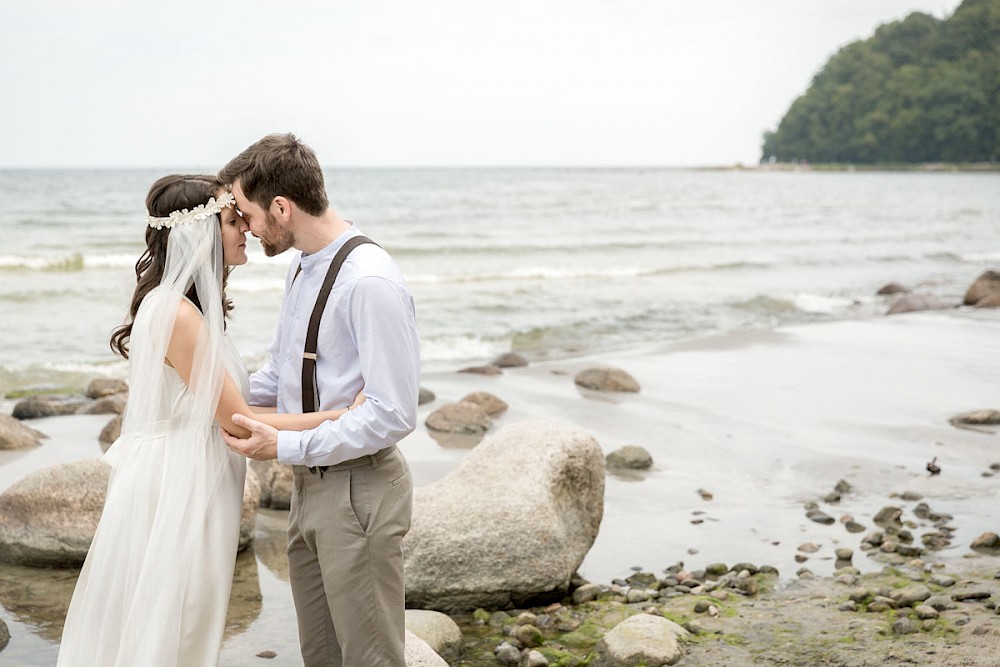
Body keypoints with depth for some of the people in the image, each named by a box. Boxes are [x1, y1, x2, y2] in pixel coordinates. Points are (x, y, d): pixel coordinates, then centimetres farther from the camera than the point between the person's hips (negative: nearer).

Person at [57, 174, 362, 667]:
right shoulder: (176, 312, -21)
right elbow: (238, 421, -19)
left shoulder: (192, 306, 10)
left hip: (188, 486, 10)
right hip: (176, 493, -10)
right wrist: (343, 416, -18)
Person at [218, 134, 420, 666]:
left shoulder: (370, 282, -22)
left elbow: (392, 413, -25)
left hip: (358, 490, -9)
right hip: (310, 485, 9)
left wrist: (285, 447, -21)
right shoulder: (302, 267, 7)